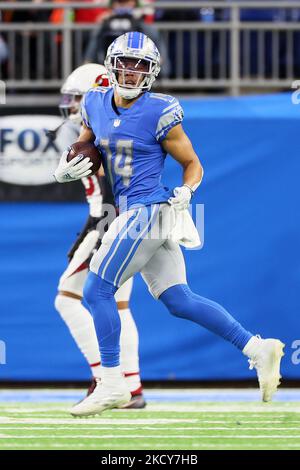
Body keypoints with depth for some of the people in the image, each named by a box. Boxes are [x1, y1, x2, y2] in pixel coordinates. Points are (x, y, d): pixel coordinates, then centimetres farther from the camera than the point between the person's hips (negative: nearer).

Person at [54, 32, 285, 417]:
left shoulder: (159, 114, -10)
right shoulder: (96, 105, 10)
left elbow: (193, 164, -1)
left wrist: (185, 192, -19)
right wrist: (66, 168, 4)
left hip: (148, 210, -8)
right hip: (135, 214, 8)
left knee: (97, 291, -7)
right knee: (180, 302, 7)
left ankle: (112, 384, -1)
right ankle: (257, 348, 9)